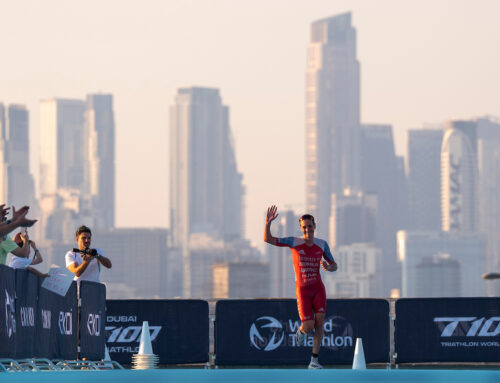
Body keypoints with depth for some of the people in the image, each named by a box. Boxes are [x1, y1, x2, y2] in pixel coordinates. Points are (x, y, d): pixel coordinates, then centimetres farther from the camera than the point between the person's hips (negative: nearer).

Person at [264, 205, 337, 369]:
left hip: (318, 288, 2)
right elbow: (267, 239, -10)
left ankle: (314, 361, -4)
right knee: (308, 327, -10)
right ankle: (301, 332, 30)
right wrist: (268, 222, -26)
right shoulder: (294, 242, -5)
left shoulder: (322, 244, 3)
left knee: (319, 322, -11)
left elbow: (334, 265, 11)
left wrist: (328, 267, -14)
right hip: (302, 289, -2)